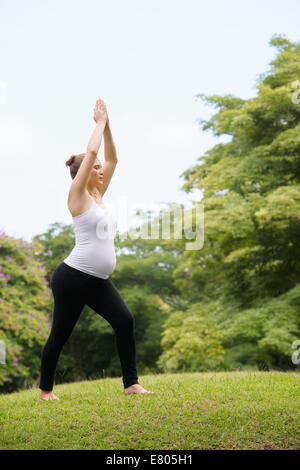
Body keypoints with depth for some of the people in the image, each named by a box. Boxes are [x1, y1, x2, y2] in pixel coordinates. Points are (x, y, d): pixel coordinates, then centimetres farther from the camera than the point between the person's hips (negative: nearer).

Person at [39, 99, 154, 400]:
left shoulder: (98, 195, 15)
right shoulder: (78, 195, -6)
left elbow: (112, 159, 17)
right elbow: (91, 152, -13)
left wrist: (107, 125, 13)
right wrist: (100, 122, -1)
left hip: (99, 280, 7)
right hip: (73, 277, -7)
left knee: (125, 321, -10)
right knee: (60, 334, 4)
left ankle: (131, 384, -5)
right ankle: (45, 389, 21)